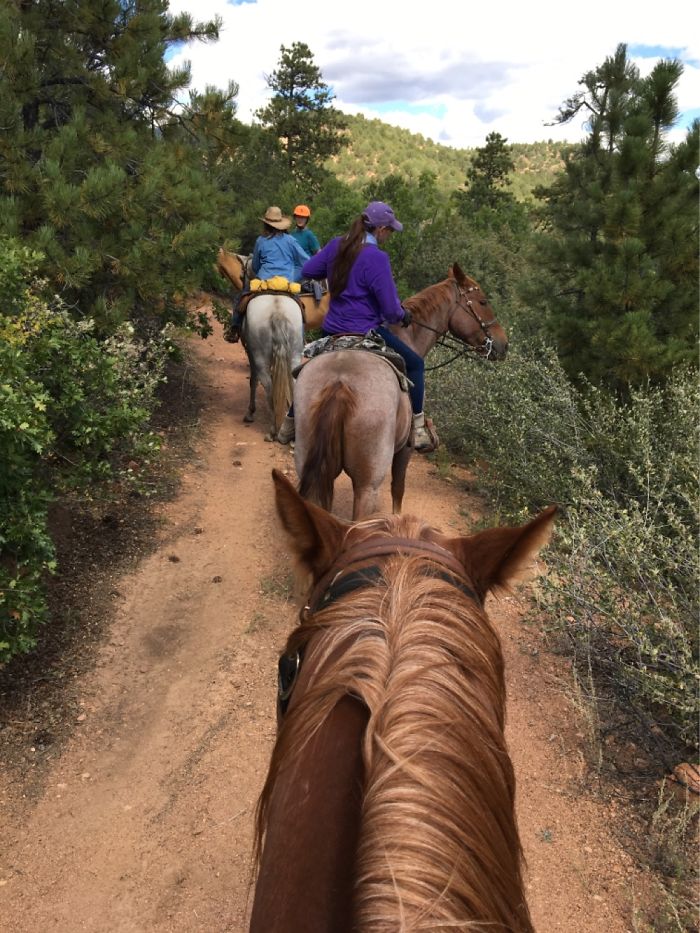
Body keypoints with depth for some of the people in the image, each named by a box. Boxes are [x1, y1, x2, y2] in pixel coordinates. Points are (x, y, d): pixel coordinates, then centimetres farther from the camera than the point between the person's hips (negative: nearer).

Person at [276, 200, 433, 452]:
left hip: (331, 330, 7)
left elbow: (307, 271, 13)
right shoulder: (376, 258, -19)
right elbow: (391, 308, -17)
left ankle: (289, 425, 39)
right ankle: (418, 430, 5)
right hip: (365, 333, -7)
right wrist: (402, 315, 4)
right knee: (414, 364, 8)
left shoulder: (336, 245, 0)